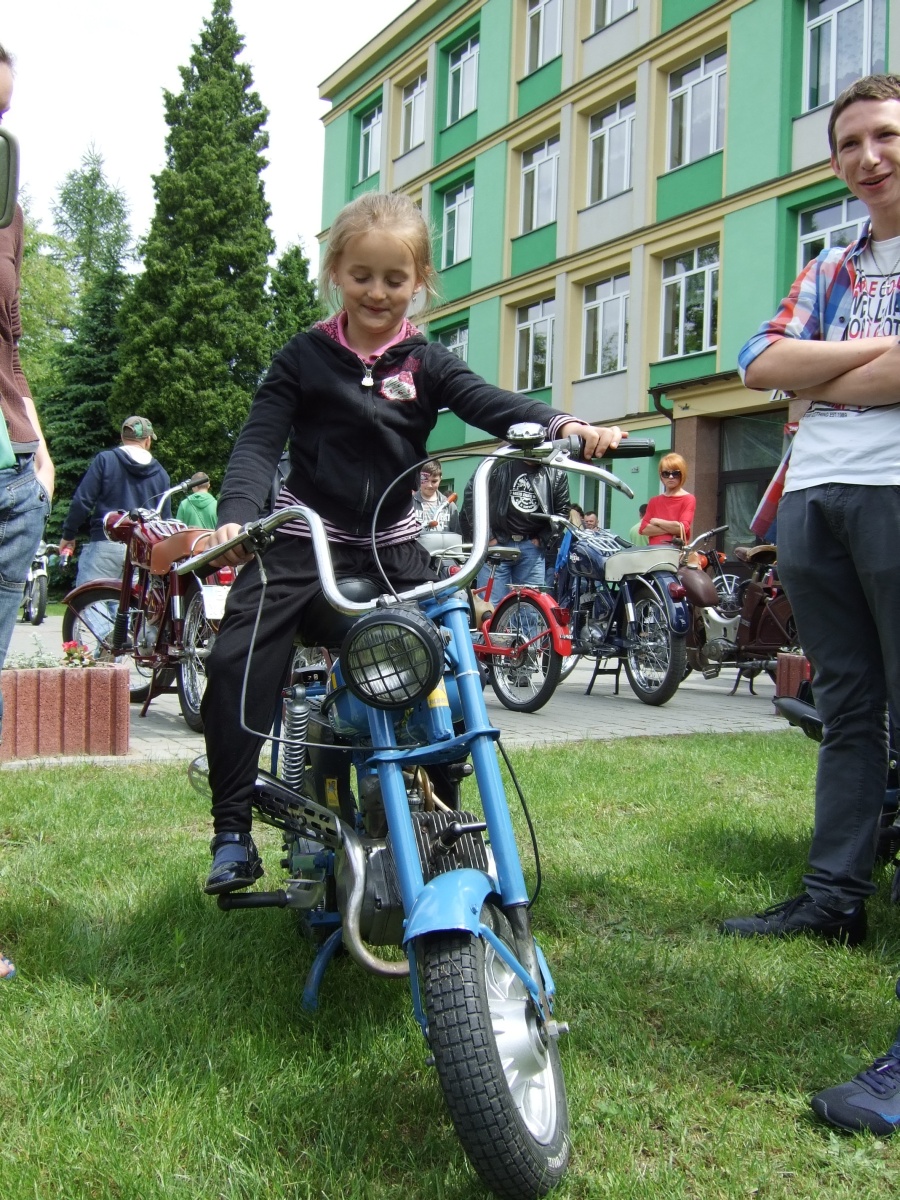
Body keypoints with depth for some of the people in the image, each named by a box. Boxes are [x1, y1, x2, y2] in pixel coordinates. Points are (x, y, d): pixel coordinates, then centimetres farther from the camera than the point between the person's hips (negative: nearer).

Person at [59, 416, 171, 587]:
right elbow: (166, 515, 12)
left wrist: (68, 534, 6)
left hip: (106, 543, -4)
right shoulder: (160, 472, 10)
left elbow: (82, 500, -4)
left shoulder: (104, 460, 0)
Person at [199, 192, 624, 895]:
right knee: (236, 662, -17)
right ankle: (233, 832, -7)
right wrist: (236, 515, -27)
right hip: (304, 540, -2)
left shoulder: (426, 363, 4)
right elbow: (260, 442, -7)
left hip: (394, 545, 2)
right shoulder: (304, 359, 0)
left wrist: (563, 426, -30)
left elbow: (492, 404, -10)